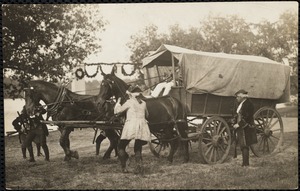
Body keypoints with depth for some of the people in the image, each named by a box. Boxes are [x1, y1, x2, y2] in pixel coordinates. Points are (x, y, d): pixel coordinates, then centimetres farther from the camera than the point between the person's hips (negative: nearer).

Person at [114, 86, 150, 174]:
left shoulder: (129, 102, 1)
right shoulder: (143, 103, 14)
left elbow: (117, 111, 6)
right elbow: (146, 115, 31)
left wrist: (118, 103, 23)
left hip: (131, 126, -4)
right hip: (142, 126, 4)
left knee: (121, 147, 9)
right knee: (138, 148, 13)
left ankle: (124, 167, -2)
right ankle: (139, 164, -14)